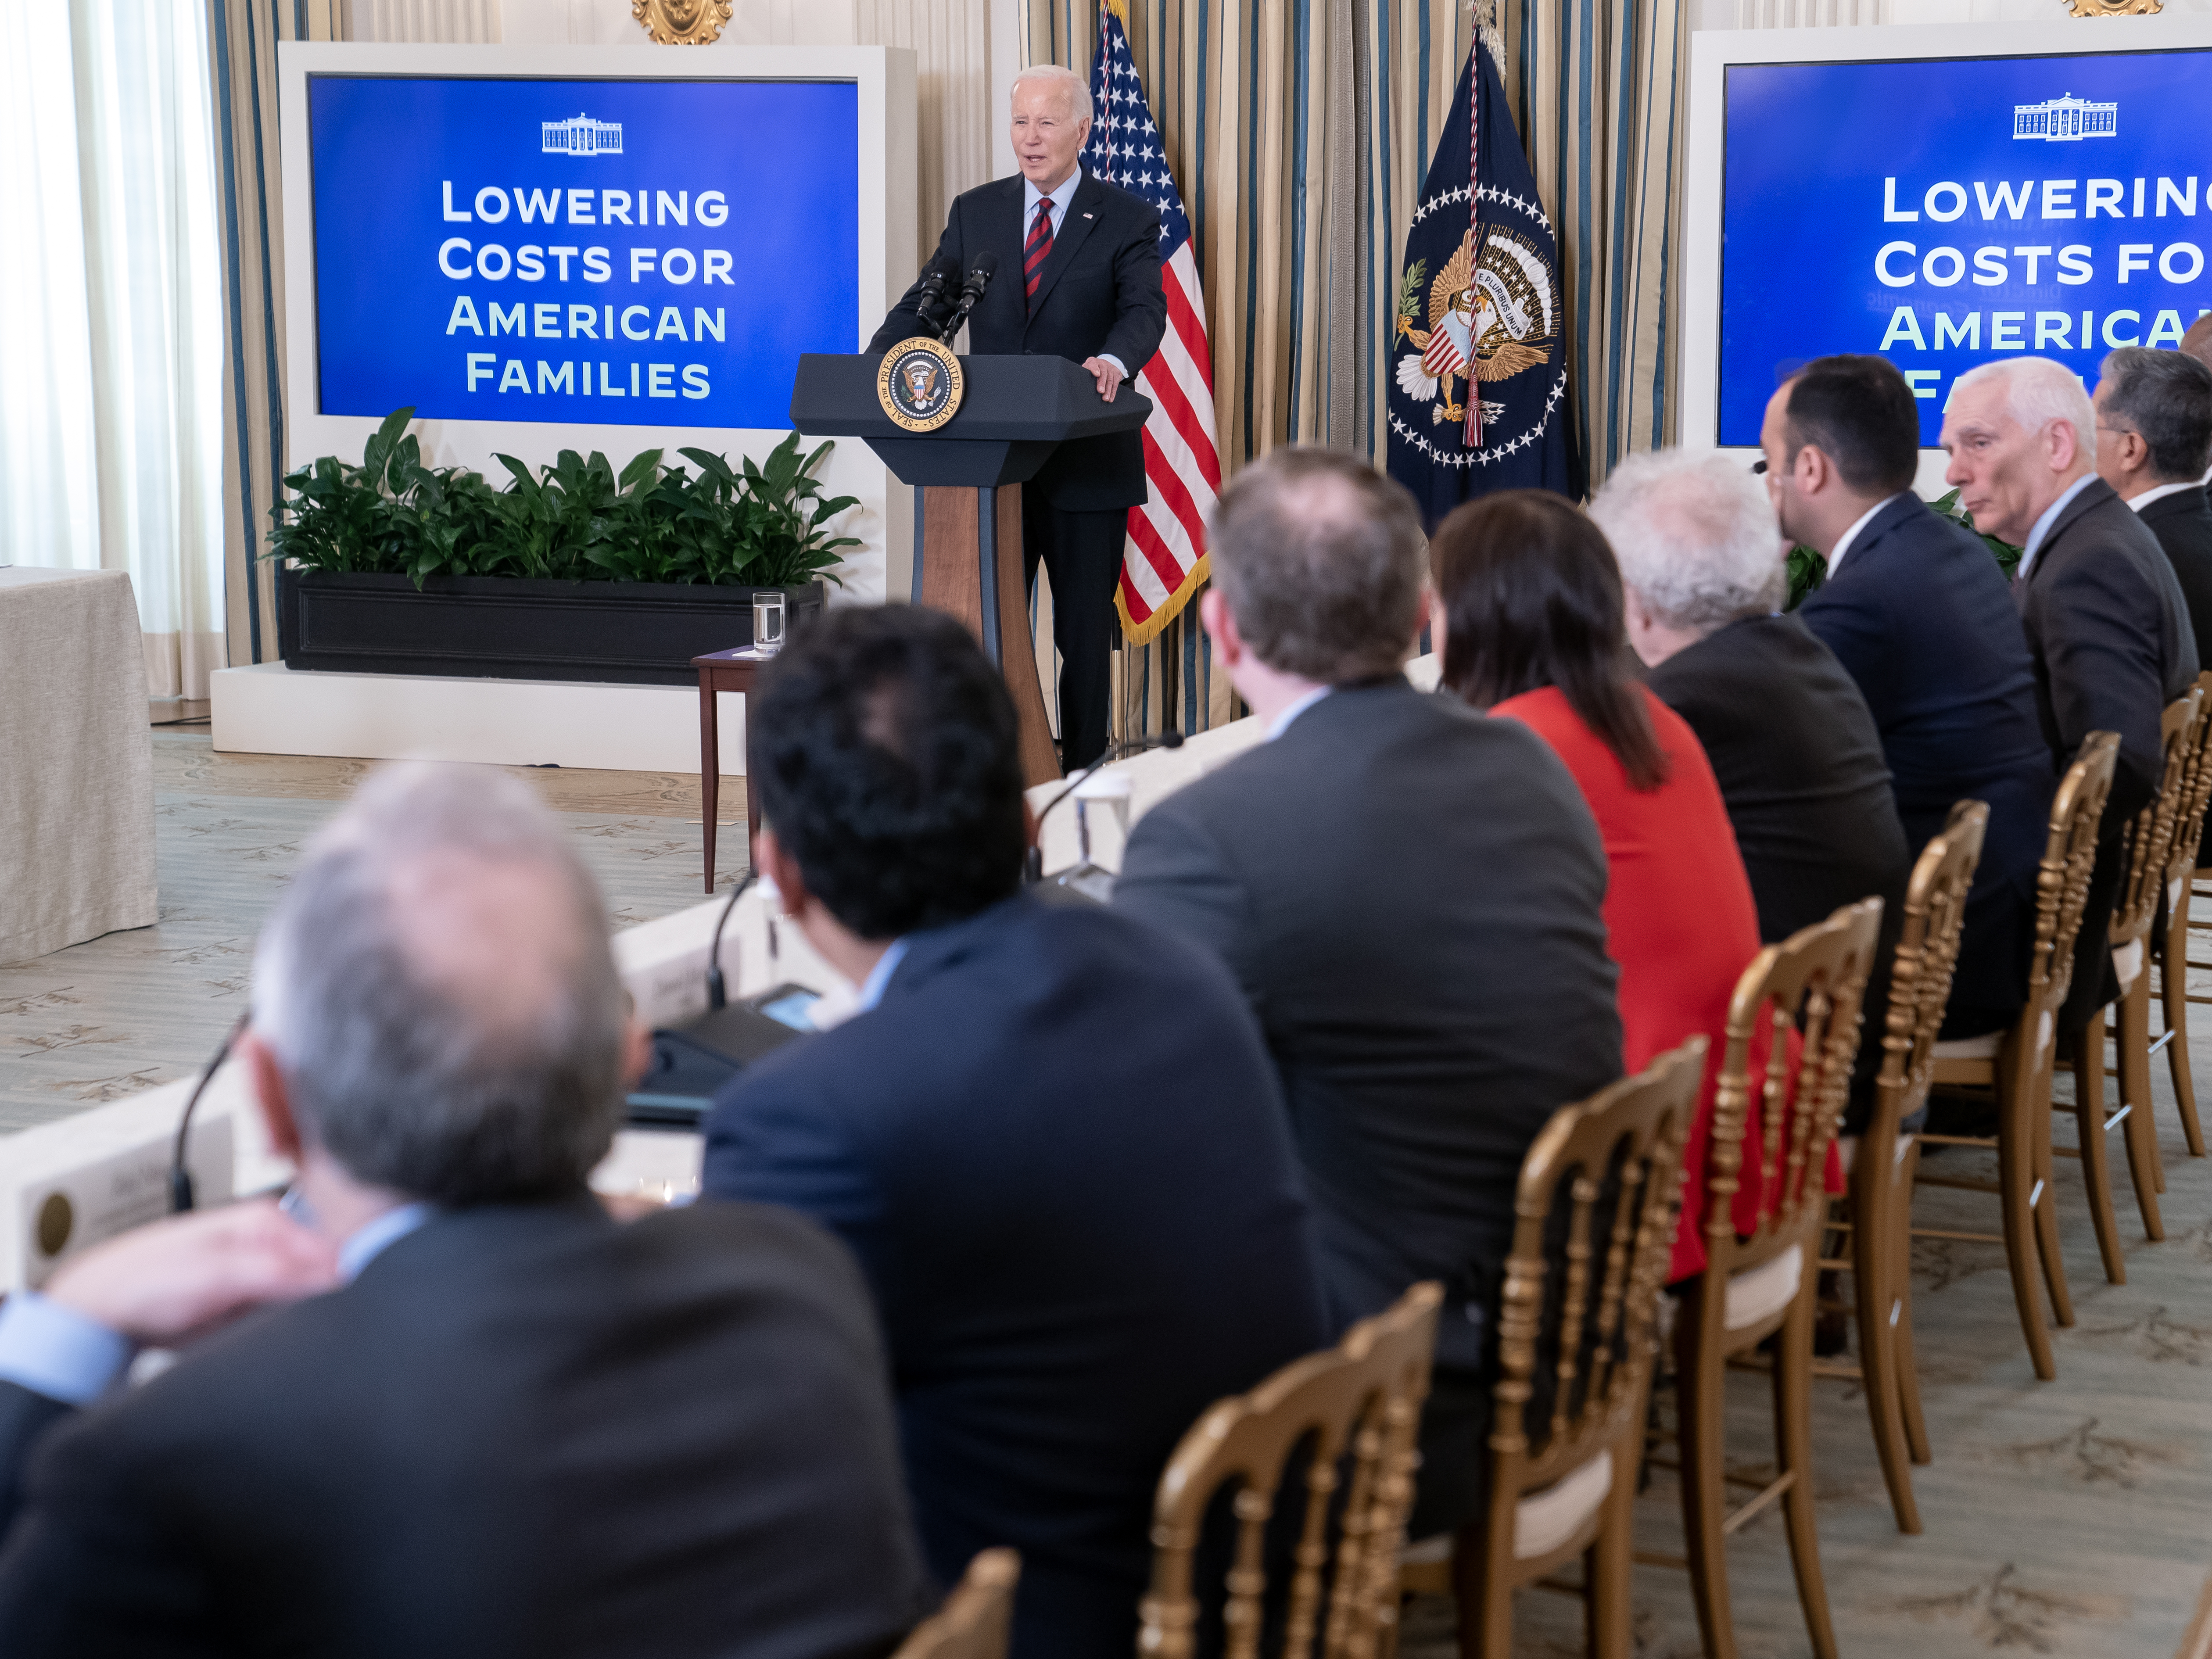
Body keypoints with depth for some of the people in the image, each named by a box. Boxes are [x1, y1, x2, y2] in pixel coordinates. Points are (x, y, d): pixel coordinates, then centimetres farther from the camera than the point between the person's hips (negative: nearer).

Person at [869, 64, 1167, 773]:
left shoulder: (1127, 219, -1)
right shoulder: (976, 212, 9)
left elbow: (1146, 309, -16)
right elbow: (926, 304, 4)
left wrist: (1115, 361, -39)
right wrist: (875, 364, -15)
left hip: (1086, 464, -3)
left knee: (1085, 633, 6)